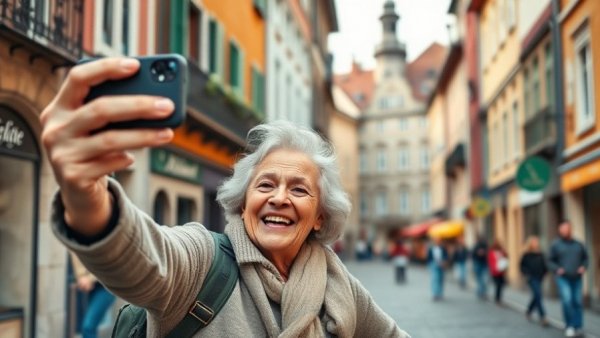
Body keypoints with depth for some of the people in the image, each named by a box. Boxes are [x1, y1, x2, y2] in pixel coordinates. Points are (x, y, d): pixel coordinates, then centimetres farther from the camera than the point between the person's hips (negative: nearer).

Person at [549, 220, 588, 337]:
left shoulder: (578, 244, 7)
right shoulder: (556, 245, -1)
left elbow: (585, 257, 16)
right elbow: (550, 261, 3)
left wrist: (583, 267, -2)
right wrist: (557, 269, -14)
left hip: (576, 278, 3)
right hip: (562, 278, -3)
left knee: (578, 302, 3)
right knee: (567, 300, -16)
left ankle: (578, 327, 15)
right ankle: (569, 326, 1)